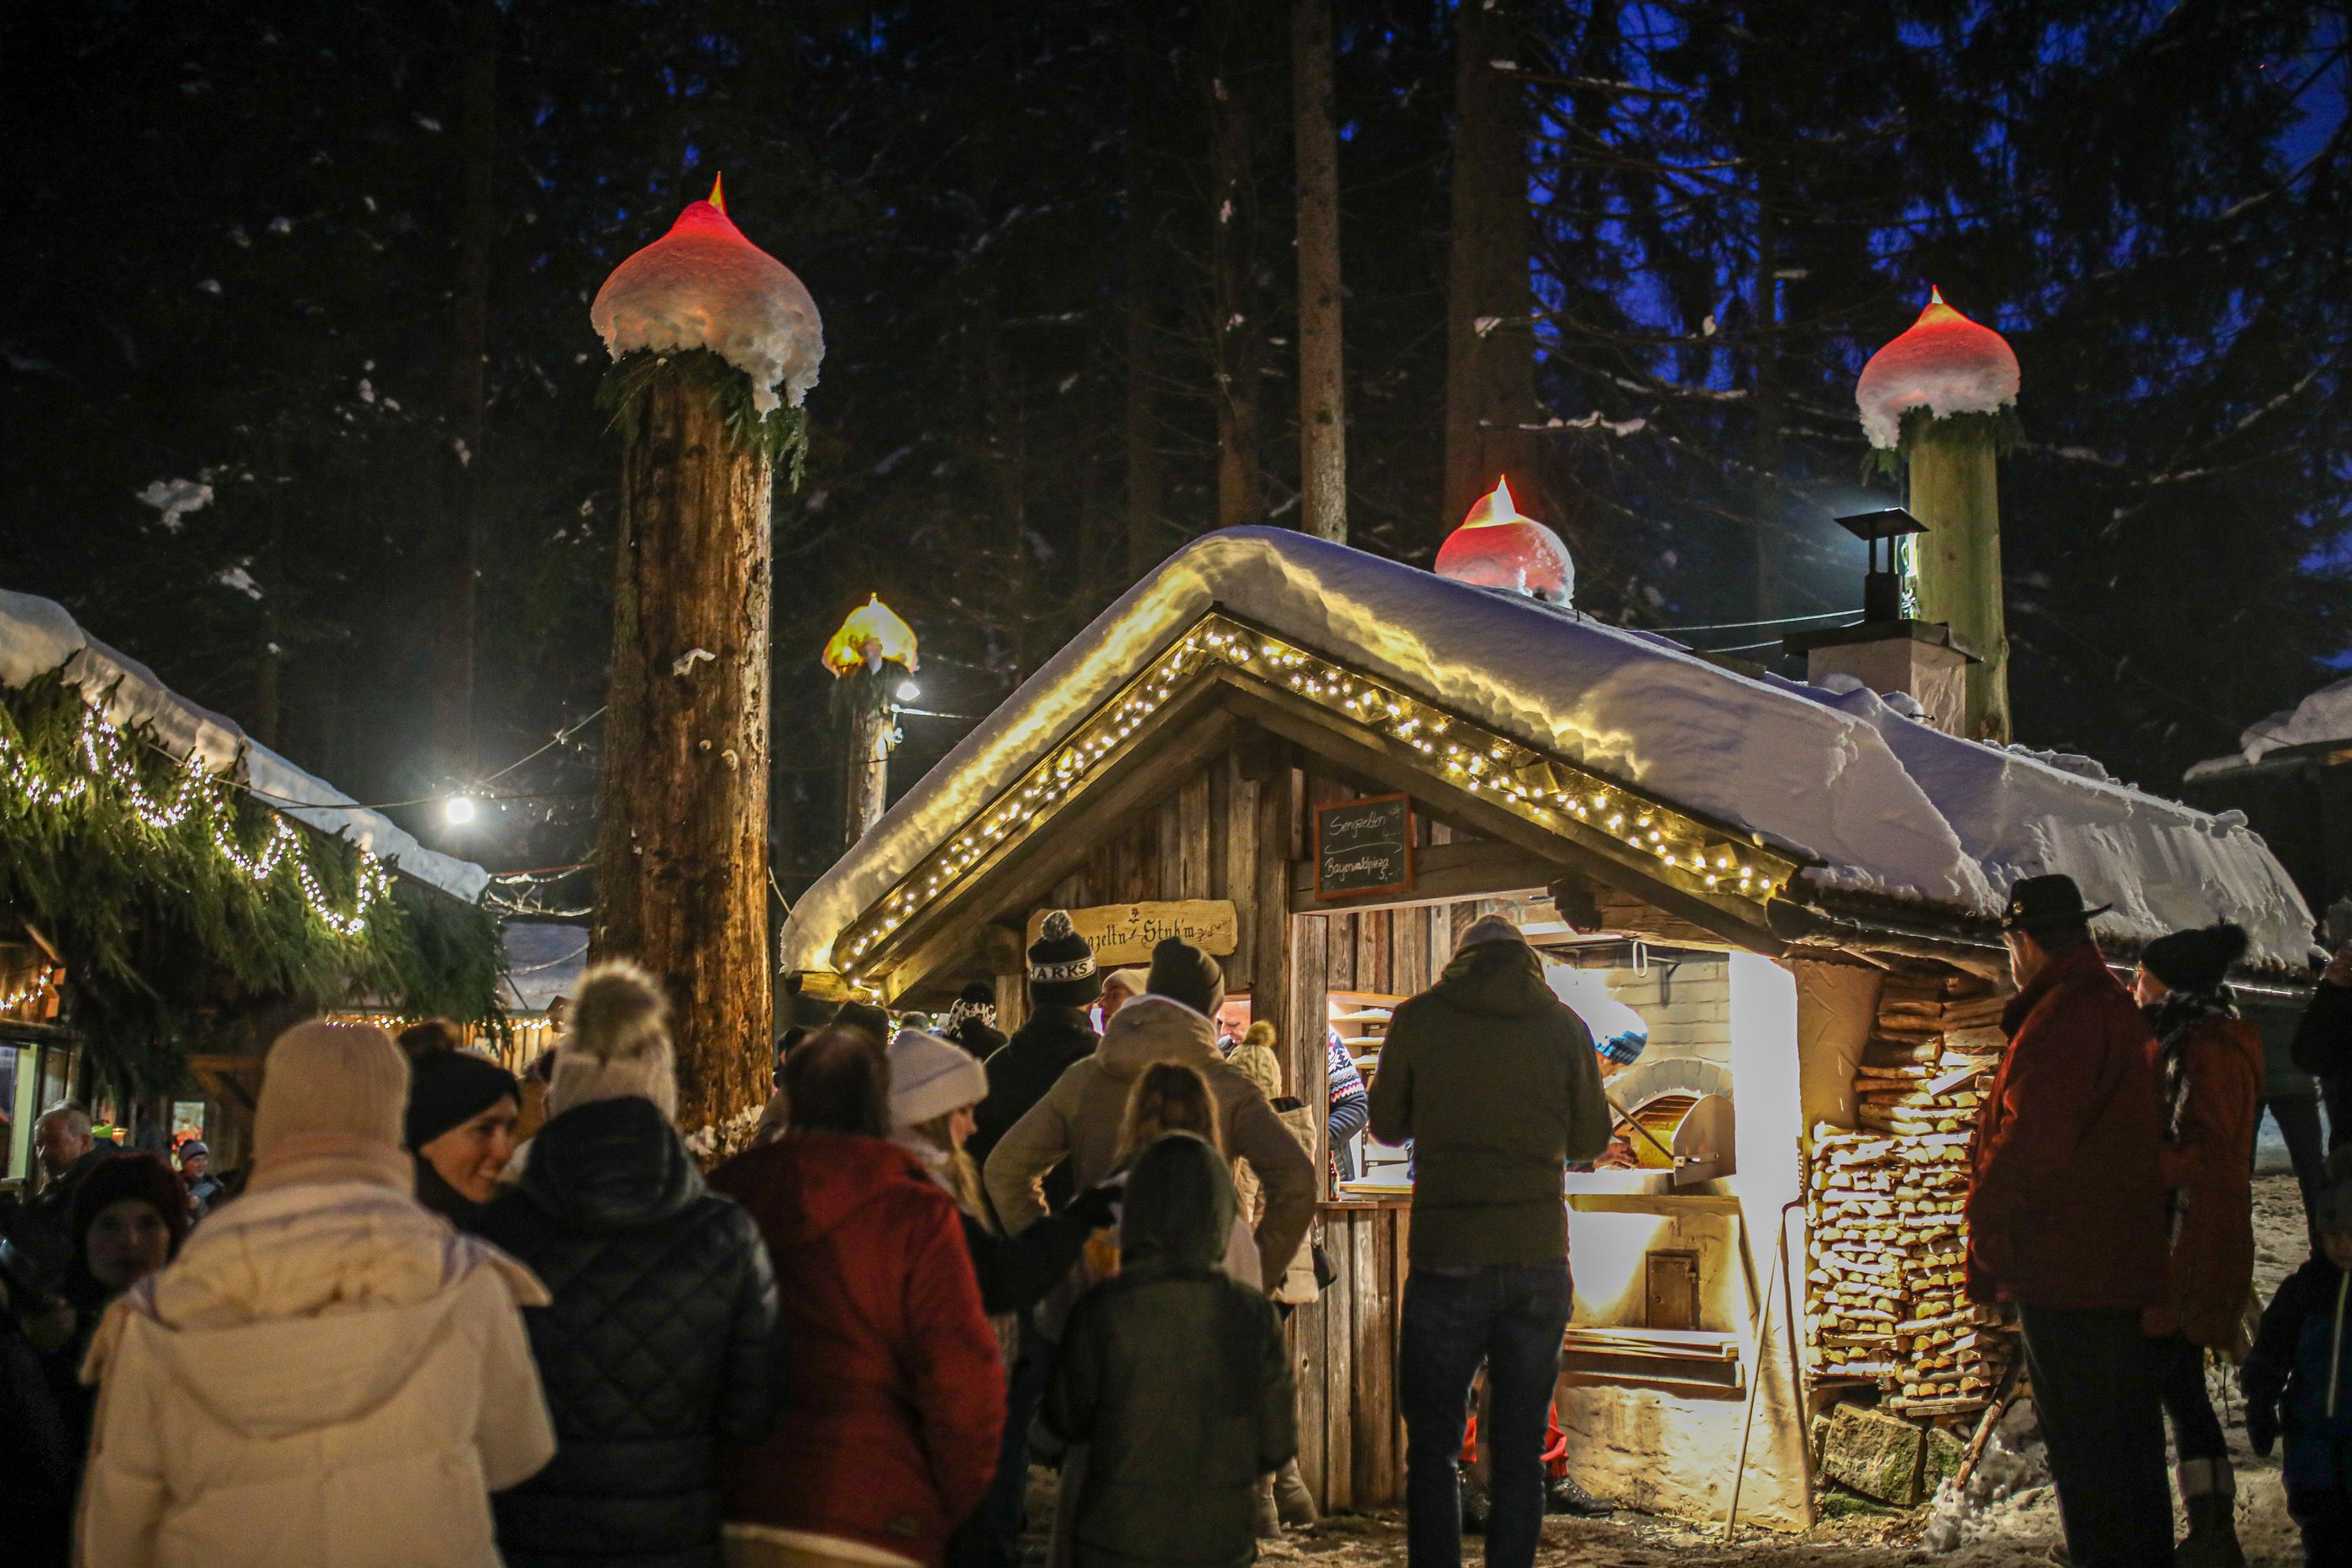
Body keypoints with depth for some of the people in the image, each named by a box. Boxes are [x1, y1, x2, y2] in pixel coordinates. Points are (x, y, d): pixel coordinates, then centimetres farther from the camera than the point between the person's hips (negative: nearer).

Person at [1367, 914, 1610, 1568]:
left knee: (1432, 1449, 7)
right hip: (1539, 1257, 2)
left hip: (1448, 1260, -2)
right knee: (1518, 1453, 10)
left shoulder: (1418, 1019, -1)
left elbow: (1387, 1125, 9)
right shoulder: (1564, 1025, 3)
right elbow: (1591, 1139, 11)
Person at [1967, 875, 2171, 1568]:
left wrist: (1986, 1216, -11)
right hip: (2129, 1266, 10)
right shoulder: (2118, 1009, 16)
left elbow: (2032, 1140, -25)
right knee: (2130, 1436, 17)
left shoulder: (2061, 1018, -17)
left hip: (2066, 1271, -10)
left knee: (2082, 1443, -4)